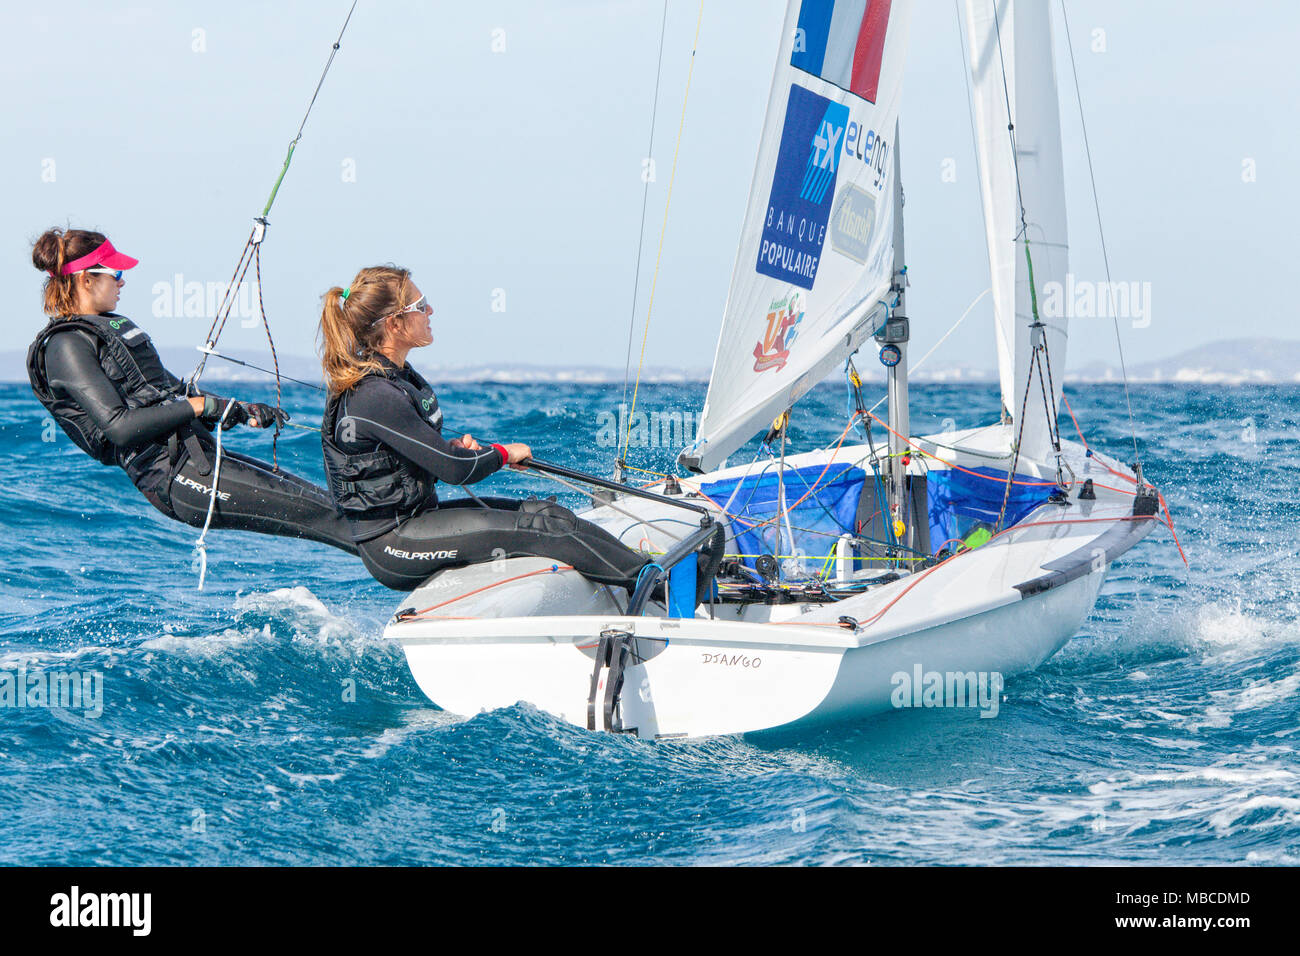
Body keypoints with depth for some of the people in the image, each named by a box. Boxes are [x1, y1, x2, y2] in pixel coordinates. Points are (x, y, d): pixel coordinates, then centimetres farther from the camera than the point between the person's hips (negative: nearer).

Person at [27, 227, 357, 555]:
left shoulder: (113, 325, 20)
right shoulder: (66, 346, -9)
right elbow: (119, 427, -20)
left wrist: (243, 411, 16)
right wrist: (197, 405, -17)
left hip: (199, 453, 9)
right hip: (173, 476, -9)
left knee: (317, 495, 3)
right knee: (318, 511, -14)